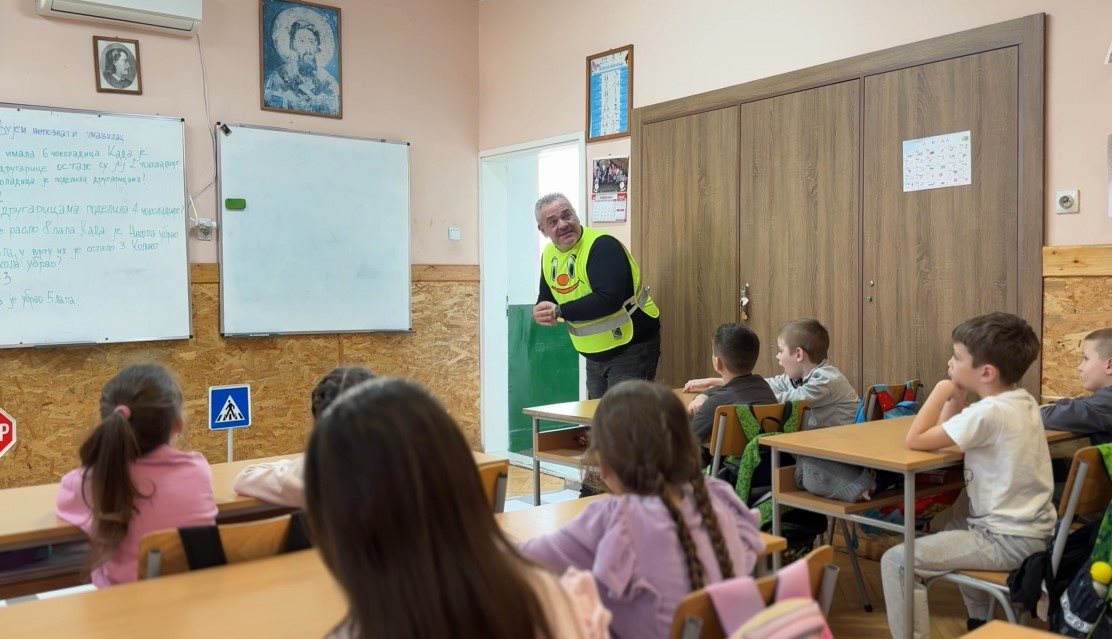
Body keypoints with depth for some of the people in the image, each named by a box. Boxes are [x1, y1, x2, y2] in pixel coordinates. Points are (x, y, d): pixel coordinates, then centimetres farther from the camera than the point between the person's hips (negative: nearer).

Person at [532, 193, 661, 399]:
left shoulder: (603, 245, -21)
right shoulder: (549, 254, 5)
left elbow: (609, 299, -33)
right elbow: (546, 299, 15)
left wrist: (560, 311, -25)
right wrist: (542, 313, -11)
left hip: (631, 347, -8)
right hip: (595, 355, 8)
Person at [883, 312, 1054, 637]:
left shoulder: (988, 412, -24)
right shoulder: (1022, 401, 5)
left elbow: (916, 441, -21)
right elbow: (946, 430, 13)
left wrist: (941, 391, -14)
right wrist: (957, 396, -2)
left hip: (1010, 541, -10)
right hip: (1031, 529, 10)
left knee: (897, 562, -16)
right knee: (954, 523, 38)